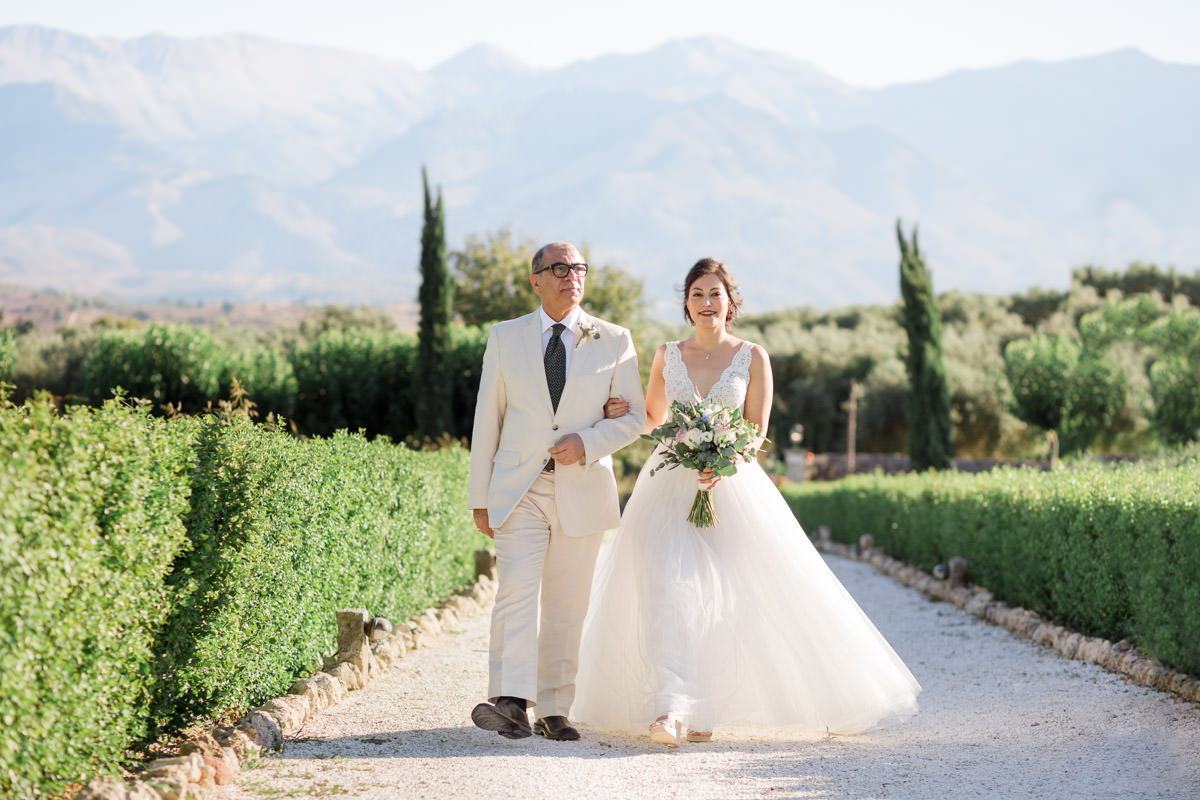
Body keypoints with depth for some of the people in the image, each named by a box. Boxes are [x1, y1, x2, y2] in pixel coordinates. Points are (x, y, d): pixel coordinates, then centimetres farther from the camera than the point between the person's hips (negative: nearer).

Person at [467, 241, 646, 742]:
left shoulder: (613, 341, 6)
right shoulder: (505, 338, 7)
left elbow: (634, 415, 7)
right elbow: (487, 420, 8)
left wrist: (587, 443, -12)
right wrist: (480, 497, 5)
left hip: (583, 489, 1)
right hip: (519, 489, -1)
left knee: (567, 607, 4)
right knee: (516, 592, -16)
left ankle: (554, 711, 11)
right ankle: (511, 705, -26)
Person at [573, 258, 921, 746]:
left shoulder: (752, 357, 4)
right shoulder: (667, 356, 10)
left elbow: (757, 429, 0)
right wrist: (619, 413, -1)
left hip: (732, 483, -1)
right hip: (670, 484, 1)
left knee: (720, 599, -4)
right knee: (667, 587, -14)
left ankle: (699, 710, 9)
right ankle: (670, 709, -22)